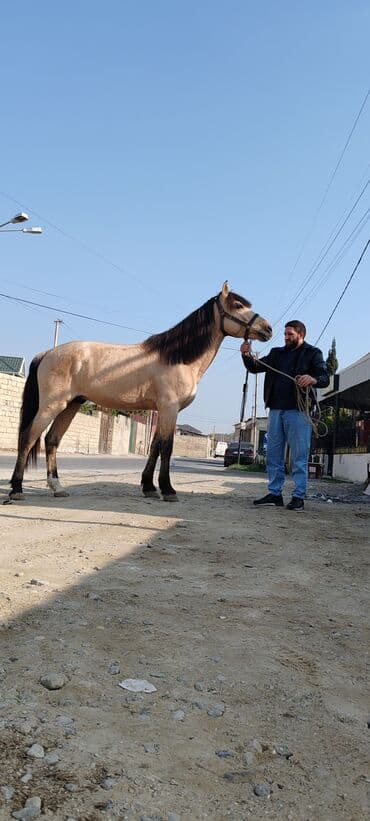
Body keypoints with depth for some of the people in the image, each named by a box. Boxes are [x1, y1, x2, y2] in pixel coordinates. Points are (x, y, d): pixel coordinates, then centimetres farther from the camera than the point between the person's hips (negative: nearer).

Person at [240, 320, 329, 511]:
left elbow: (325, 378, -5)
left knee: (299, 457, -3)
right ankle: (275, 494, 15)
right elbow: (255, 367, 16)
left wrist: (313, 379, -28)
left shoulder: (312, 353, 6)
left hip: (298, 411, -5)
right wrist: (247, 356, -5)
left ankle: (298, 497, 2)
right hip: (276, 409, 6)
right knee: (273, 455, 7)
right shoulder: (277, 353, 20)